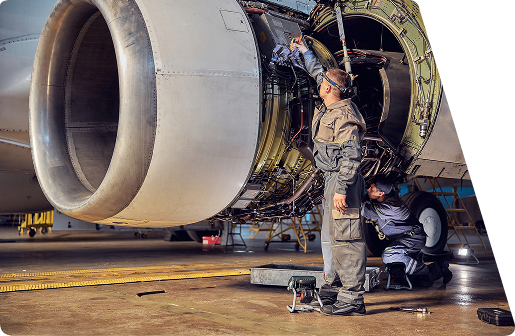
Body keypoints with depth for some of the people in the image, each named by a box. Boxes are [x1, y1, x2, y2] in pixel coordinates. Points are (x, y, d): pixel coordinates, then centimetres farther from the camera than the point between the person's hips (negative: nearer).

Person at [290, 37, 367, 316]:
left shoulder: (344, 117, -18)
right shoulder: (332, 107, 11)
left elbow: (352, 157, -22)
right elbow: (318, 73, 30)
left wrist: (342, 189, -27)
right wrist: (304, 52, 35)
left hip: (342, 181, -11)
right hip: (333, 179, 11)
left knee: (345, 237, -9)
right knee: (332, 235, 17)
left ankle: (352, 300, -5)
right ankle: (333, 288, 30)